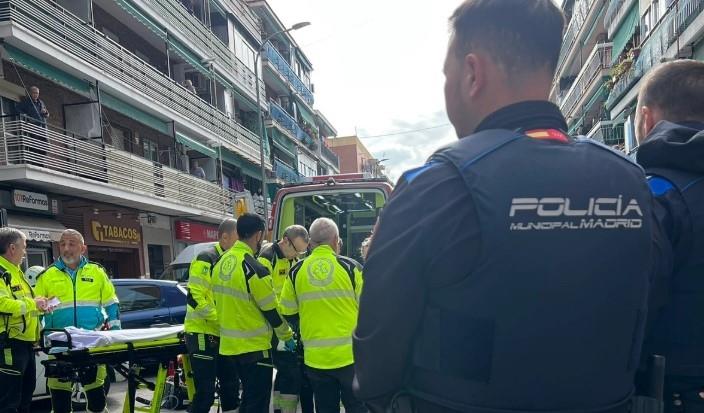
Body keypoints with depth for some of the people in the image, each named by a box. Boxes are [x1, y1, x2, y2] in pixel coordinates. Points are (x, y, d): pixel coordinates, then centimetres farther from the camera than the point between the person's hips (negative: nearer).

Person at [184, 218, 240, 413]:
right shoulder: (206, 259, -14)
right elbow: (195, 298, -22)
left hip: (224, 336, 9)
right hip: (203, 334, -8)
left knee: (230, 387, 15)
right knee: (205, 393, -4)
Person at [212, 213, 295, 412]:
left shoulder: (221, 263, 4)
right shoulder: (255, 269, -21)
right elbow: (271, 311, -14)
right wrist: (287, 336, 1)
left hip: (228, 345, 8)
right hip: (253, 348, -8)